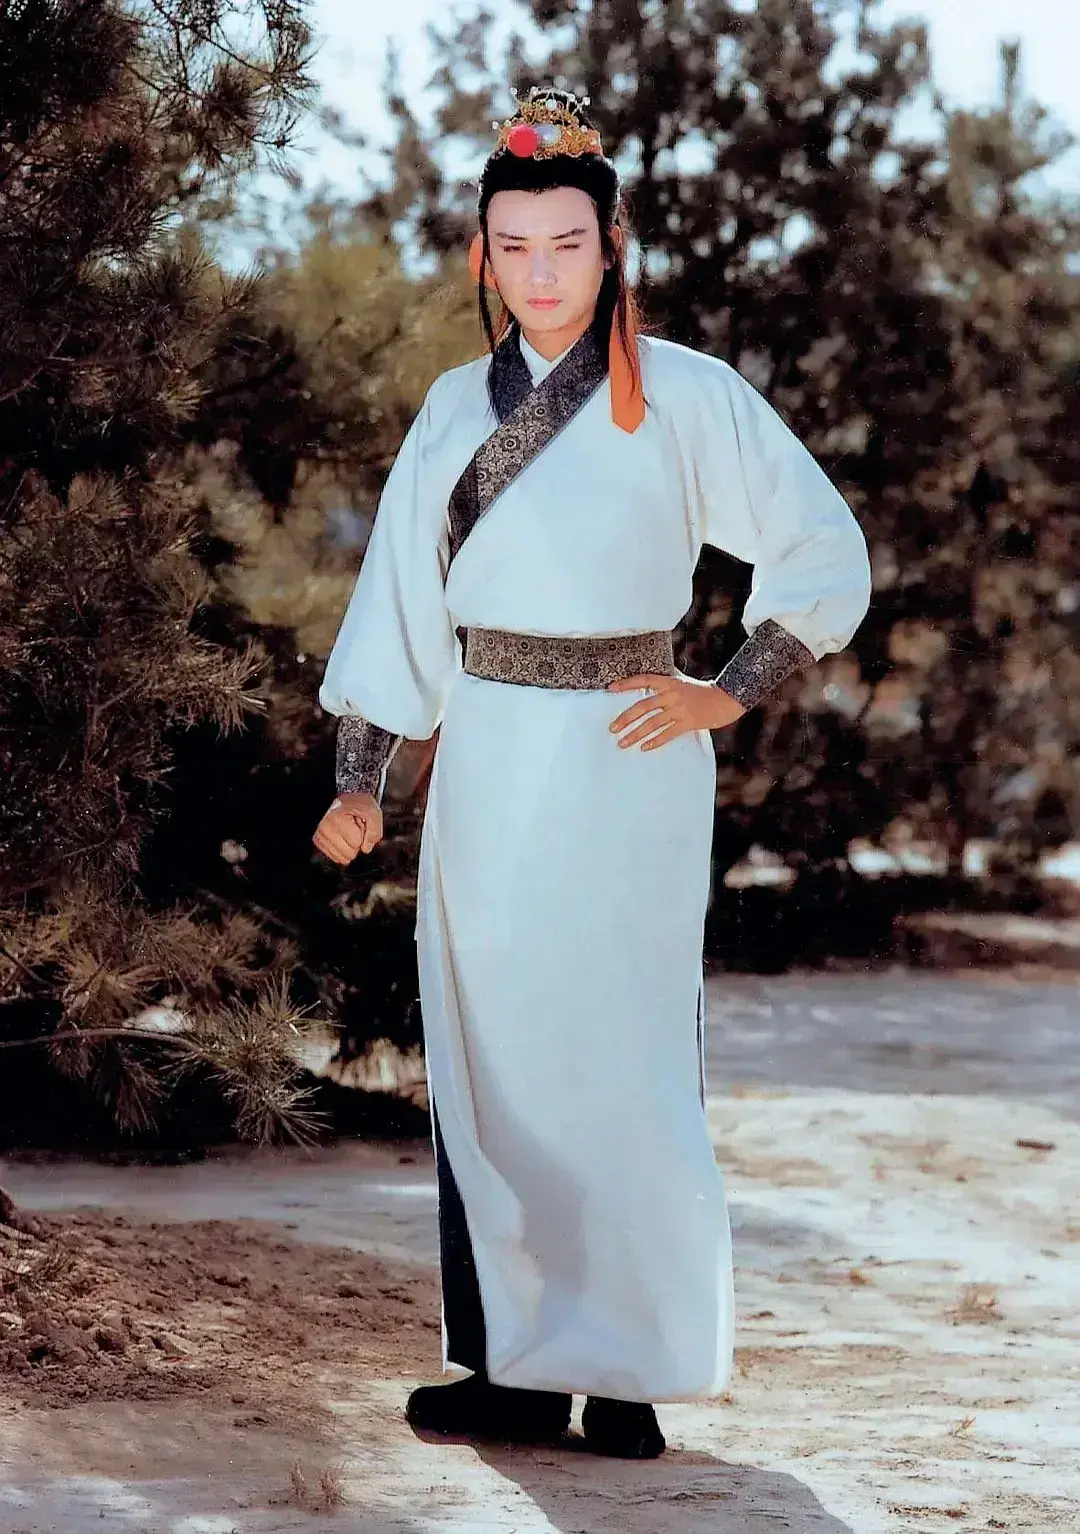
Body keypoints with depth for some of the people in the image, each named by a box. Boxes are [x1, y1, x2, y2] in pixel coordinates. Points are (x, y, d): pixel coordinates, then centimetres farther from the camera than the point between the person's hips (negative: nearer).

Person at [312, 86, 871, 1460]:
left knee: (616, 1061, -4)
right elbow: (401, 589, 11)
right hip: (485, 766, 4)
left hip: (621, 767, -4)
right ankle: (516, 1364, 10)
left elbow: (825, 553, 1)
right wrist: (360, 774, 5)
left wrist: (728, 694, -5)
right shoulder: (457, 408, 10)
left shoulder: (687, 398, -3)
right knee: (490, 1062, 4)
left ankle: (628, 1367, 5)